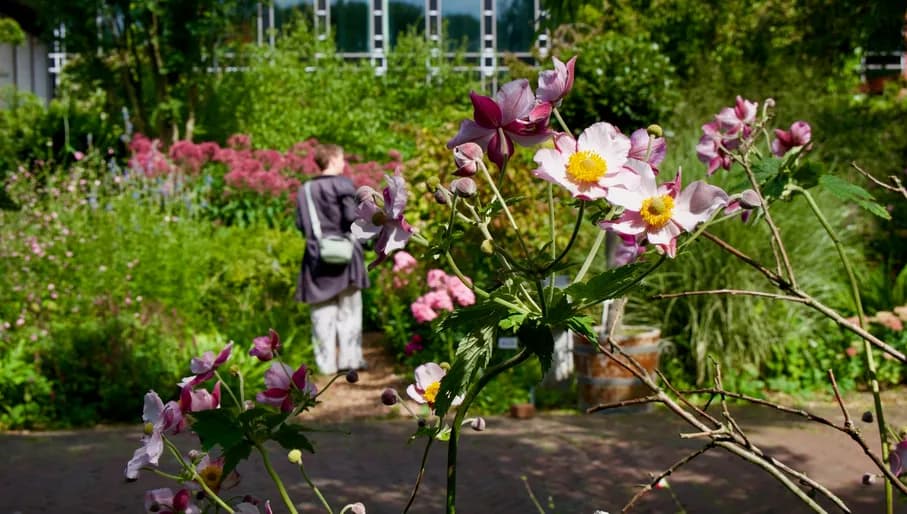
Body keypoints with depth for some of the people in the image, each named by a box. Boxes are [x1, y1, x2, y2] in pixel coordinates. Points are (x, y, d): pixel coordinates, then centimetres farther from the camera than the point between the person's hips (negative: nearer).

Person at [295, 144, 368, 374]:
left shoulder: (304, 190, 8)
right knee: (349, 309, 6)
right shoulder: (343, 184, -8)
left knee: (323, 312, 8)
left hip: (317, 257, 4)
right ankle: (350, 358, 6)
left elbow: (300, 225, 9)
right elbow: (352, 216, -17)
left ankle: (326, 362, 9)